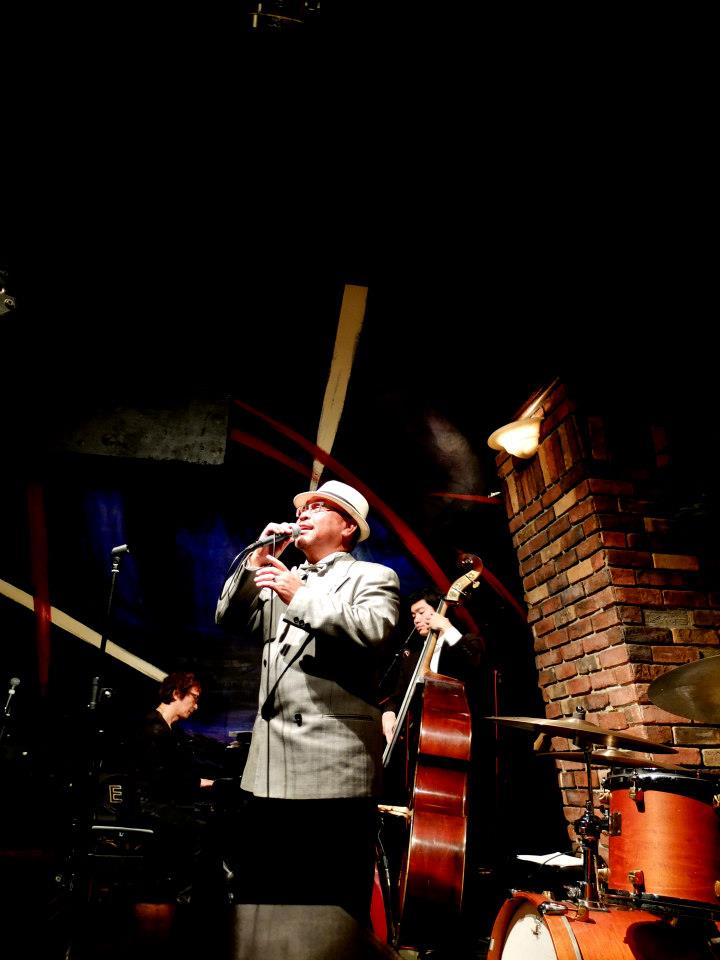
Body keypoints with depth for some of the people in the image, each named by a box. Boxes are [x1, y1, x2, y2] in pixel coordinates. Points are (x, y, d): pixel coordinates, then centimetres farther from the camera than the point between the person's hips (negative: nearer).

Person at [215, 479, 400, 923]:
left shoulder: (373, 577, 2)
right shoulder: (283, 581, 20)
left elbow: (372, 632, -17)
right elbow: (229, 618, 15)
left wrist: (302, 595, -16)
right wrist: (256, 561, 5)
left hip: (335, 768, -6)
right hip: (272, 768, 6)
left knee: (336, 910, 2)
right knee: (266, 899, 17)